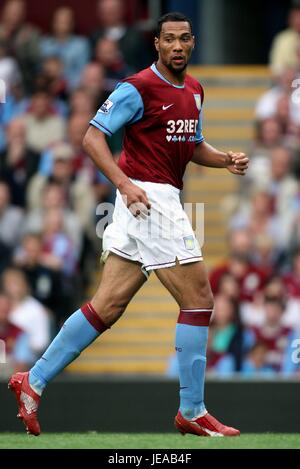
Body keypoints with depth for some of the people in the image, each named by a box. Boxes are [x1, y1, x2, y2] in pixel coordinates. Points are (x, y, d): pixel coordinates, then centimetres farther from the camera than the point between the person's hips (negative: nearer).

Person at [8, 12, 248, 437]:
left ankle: (34, 381, 11)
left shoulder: (194, 90, 15)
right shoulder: (139, 88, -10)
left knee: (108, 306, 7)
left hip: (164, 202, 9)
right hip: (148, 198, -8)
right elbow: (93, 136, -14)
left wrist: (226, 160, 9)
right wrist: (125, 183, -24)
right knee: (198, 298, -7)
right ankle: (192, 411, 0)